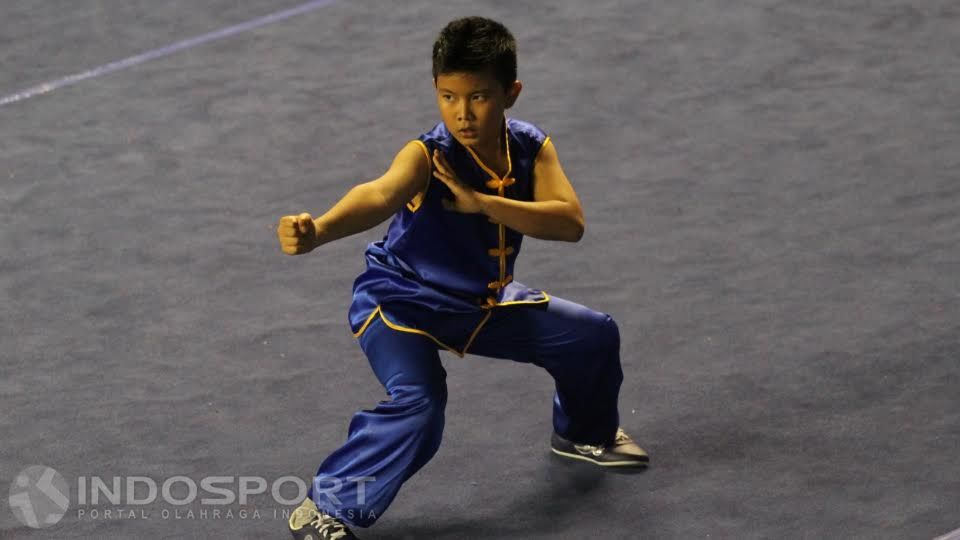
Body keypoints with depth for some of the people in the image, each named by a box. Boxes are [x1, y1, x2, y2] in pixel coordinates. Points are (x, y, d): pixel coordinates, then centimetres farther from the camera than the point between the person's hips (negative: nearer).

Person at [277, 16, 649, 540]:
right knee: (418, 404, -31)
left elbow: (569, 222, -27)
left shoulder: (531, 147, -14)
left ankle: (586, 434, 44)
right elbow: (378, 196, -51)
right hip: (402, 301, -6)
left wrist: (481, 202, -39)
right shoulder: (427, 156, -30)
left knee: (594, 335, 13)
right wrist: (317, 231, -72)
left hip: (484, 301, 7)